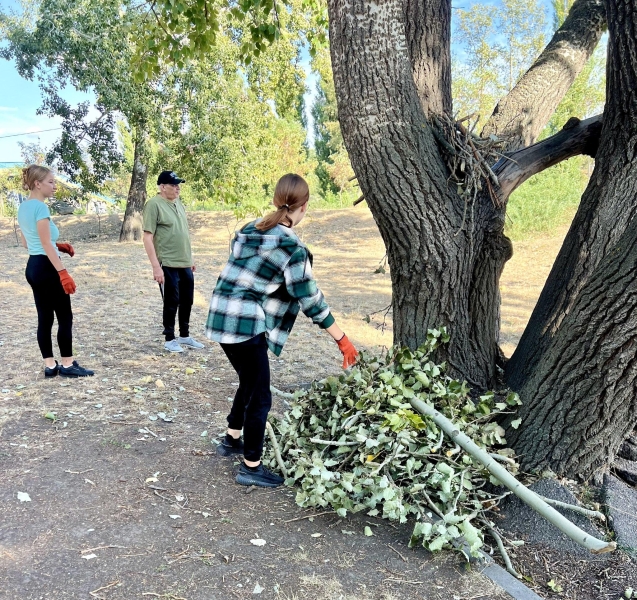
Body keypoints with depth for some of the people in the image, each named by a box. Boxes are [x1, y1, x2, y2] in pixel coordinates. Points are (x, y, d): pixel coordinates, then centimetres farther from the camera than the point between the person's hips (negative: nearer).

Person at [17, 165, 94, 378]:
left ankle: (50, 365, 15)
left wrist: (58, 246, 13)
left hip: (33, 267, 9)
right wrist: (63, 272, -23)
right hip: (46, 267, -9)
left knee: (45, 317, 10)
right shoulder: (41, 207, -16)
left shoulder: (23, 208, 12)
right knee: (65, 317, 0)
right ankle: (67, 365, 6)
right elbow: (46, 244, -21)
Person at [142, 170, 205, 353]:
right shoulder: (154, 204, -12)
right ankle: (170, 339, 19)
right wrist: (156, 266, -21)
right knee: (171, 302, 4)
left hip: (185, 263, 7)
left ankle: (185, 336, 30)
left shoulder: (178, 203, 11)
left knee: (187, 301, 15)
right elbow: (148, 237, -16)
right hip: (167, 264, -7)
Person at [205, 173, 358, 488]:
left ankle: (231, 440, 42)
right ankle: (251, 467, 19)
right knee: (260, 396, 6)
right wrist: (342, 339, -5)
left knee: (249, 383, 26)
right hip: (245, 325, -8)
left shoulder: (250, 230, 8)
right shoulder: (291, 246, -14)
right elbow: (310, 300, -13)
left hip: (222, 318, 9)